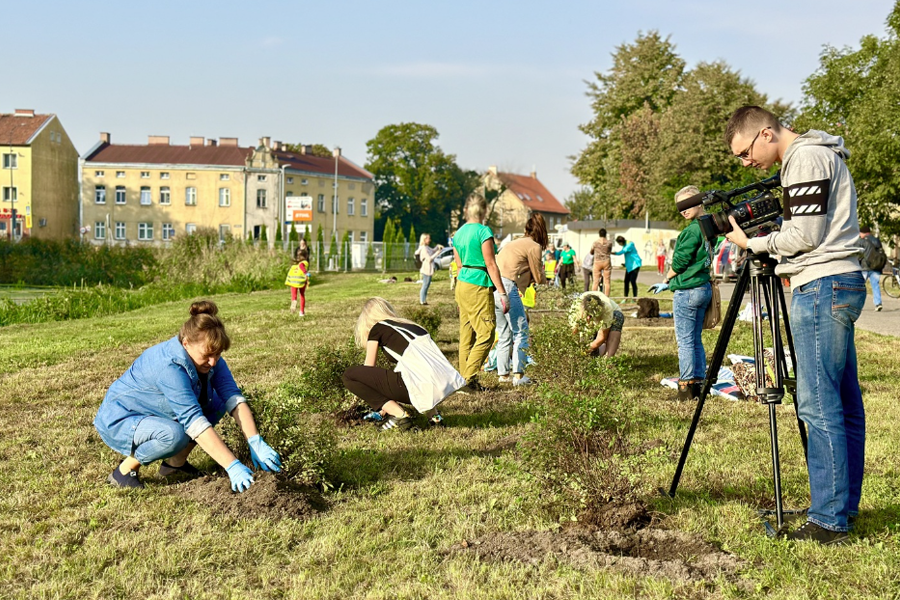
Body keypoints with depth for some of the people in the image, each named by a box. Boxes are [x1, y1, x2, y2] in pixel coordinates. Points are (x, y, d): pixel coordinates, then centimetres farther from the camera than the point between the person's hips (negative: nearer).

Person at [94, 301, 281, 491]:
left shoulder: (209, 356, -13)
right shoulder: (168, 366, -35)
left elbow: (233, 397, -19)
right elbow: (194, 421, -41)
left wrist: (256, 443, -32)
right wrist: (233, 467, -45)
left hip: (158, 416, 8)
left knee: (217, 403, -7)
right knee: (173, 434, -35)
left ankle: (175, 462, 5)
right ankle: (125, 470, -9)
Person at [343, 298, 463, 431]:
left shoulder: (376, 329, 12)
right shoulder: (410, 324, 29)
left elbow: (368, 368, 18)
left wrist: (359, 394, 37)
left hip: (419, 386, -7)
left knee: (349, 376, 4)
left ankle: (400, 416, -2)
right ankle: (432, 412, 18)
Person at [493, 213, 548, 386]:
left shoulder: (514, 243, 25)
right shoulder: (534, 246, 0)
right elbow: (538, 278, 4)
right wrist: (546, 281, 23)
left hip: (494, 288, 8)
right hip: (508, 288, -8)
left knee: (504, 335, 15)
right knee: (520, 332, -1)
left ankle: (503, 374, 17)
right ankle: (518, 375, -5)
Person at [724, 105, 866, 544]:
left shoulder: (807, 157, -11)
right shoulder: (819, 156, 21)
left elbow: (806, 234, -16)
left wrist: (754, 242, -5)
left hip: (823, 286, -11)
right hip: (842, 284, 11)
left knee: (819, 406, -9)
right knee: (843, 403, 12)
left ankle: (829, 520, -6)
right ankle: (845, 504, 19)